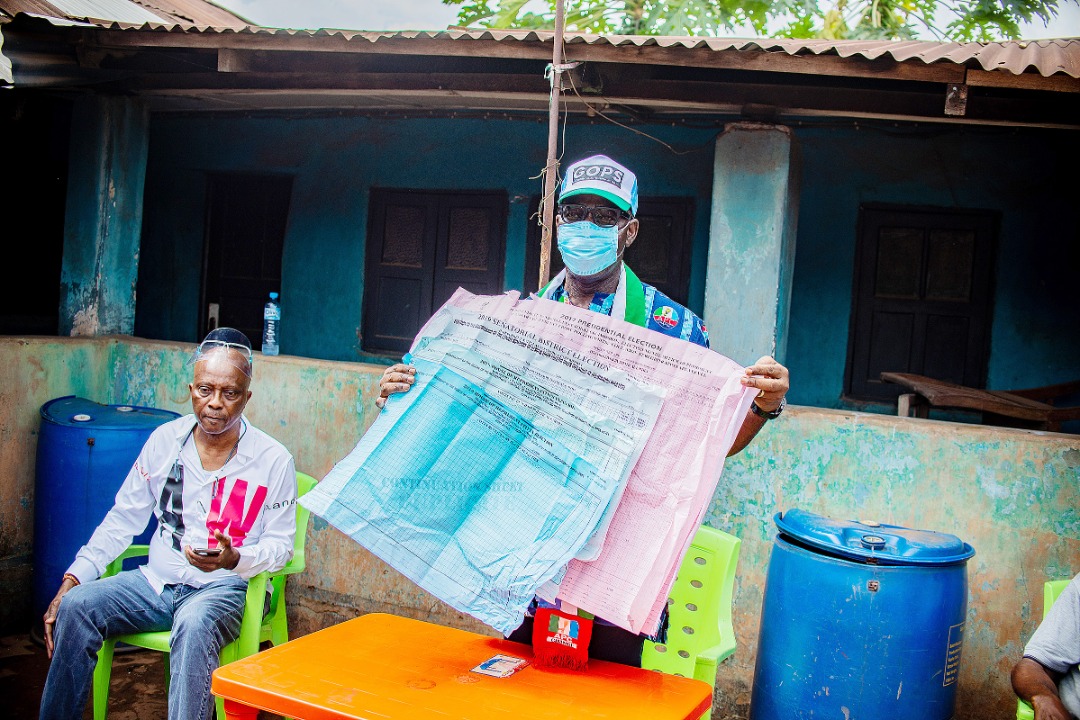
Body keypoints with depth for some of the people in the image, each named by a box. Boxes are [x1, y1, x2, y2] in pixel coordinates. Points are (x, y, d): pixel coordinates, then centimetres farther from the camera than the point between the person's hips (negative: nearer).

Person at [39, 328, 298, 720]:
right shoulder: (165, 440, 3)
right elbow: (122, 519, 8)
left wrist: (234, 558, -23)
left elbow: (279, 545, -2)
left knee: (195, 625, -36)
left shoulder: (273, 460, -7)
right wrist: (72, 579, -1)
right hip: (156, 580, 4)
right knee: (77, 605, -18)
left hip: (222, 588, -4)